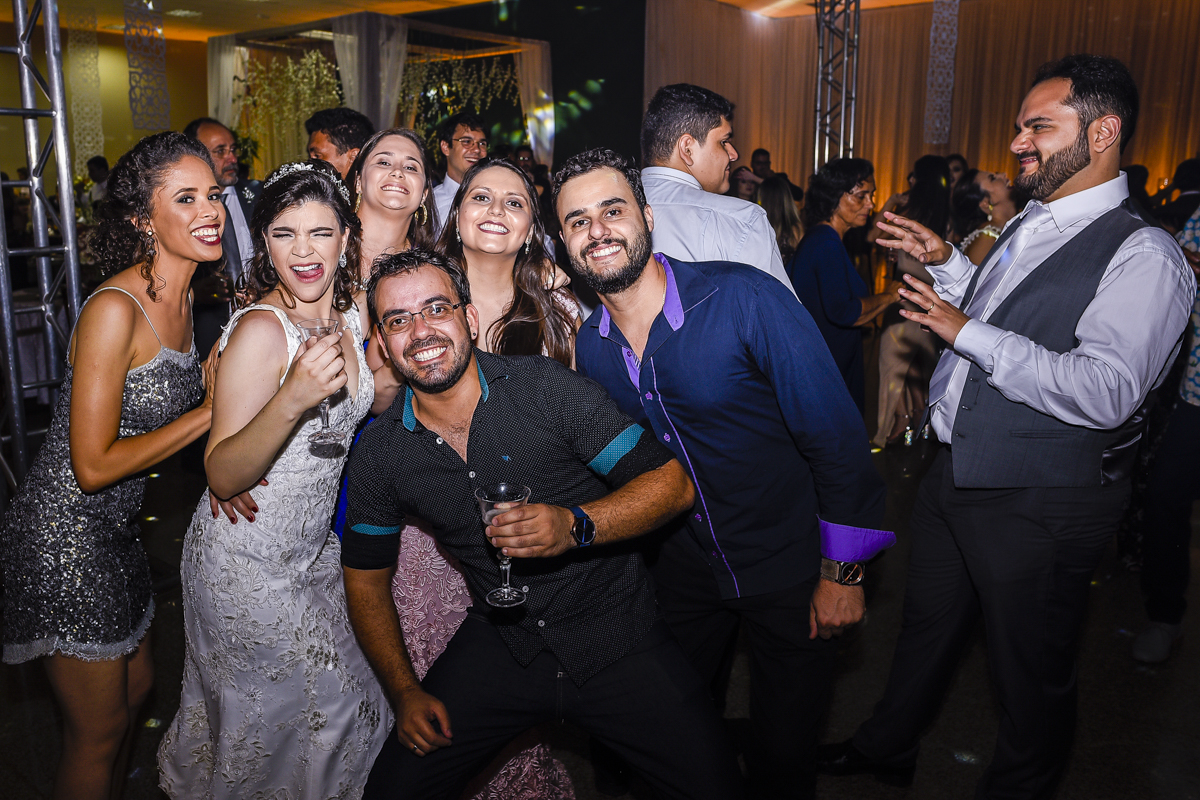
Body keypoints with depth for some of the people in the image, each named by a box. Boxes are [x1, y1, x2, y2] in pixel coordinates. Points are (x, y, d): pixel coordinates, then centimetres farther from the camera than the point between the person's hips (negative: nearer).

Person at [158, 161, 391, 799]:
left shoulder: (349, 318, 1)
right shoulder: (260, 328, -23)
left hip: (314, 550, 7)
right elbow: (223, 476, -25)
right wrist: (290, 400, -40)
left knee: (348, 694, 18)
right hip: (247, 561, -7)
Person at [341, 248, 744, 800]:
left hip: (614, 634, -3)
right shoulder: (378, 454, -3)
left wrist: (576, 526, -28)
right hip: (500, 643, 3)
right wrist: (404, 691, 2)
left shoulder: (545, 386, -13)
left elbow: (672, 481, -12)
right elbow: (365, 575, 10)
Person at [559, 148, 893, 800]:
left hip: (786, 566, -4)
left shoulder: (743, 299, -24)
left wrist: (843, 571, -15)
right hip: (685, 569, 5)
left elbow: (835, 434, -19)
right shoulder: (589, 347, -6)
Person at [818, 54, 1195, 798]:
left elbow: (1106, 392, -30)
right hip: (959, 475, 9)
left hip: (1045, 504, -8)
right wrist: (947, 261, 10)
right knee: (928, 624, 25)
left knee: (1032, 673, 13)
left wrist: (968, 333, -28)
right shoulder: (1027, 227, 8)